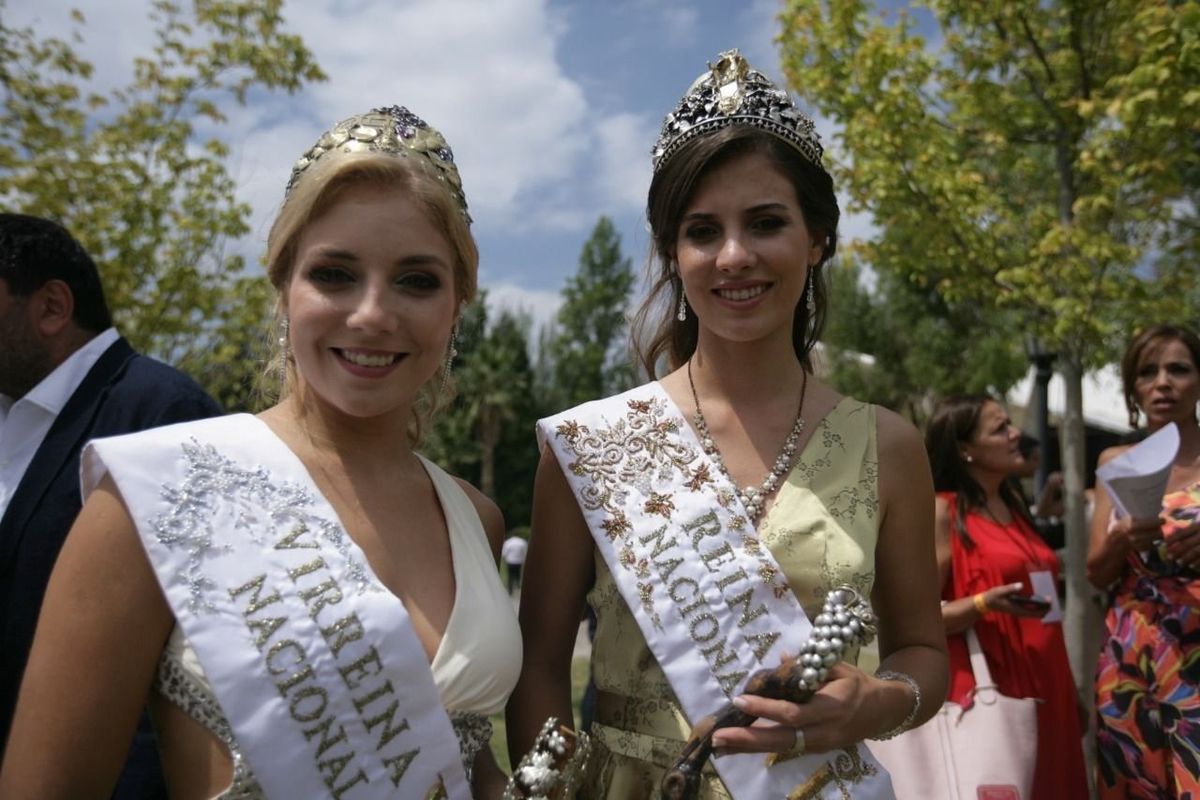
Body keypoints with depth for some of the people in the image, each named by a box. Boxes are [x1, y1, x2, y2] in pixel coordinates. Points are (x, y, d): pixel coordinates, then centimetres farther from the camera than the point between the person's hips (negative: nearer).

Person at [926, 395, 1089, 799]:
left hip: (1045, 685, 8)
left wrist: (1070, 690, 19)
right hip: (992, 690, -7)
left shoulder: (1014, 506, 13)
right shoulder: (941, 513, -11)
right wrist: (983, 604, -29)